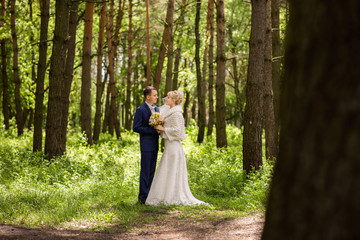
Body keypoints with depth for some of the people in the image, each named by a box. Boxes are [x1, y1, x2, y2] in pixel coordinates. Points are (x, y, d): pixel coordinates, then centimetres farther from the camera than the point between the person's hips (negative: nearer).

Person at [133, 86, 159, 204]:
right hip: (146, 145, -7)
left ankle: (149, 194, 17)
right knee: (145, 171, -5)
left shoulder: (156, 109, 12)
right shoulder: (141, 110, -10)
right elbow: (136, 128, -15)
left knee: (152, 171, 11)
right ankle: (143, 197, 0)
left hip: (155, 144, 7)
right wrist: (153, 130, -19)